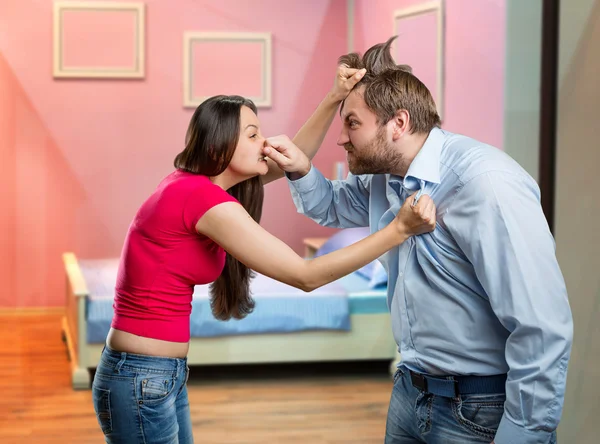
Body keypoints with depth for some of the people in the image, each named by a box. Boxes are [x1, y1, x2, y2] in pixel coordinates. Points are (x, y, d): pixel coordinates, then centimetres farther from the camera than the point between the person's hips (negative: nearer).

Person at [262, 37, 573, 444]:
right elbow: (330, 207, 26)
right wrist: (300, 168, 5)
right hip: (409, 395, 8)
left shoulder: (485, 183, -23)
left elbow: (542, 330, -26)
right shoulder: (385, 178, 5)